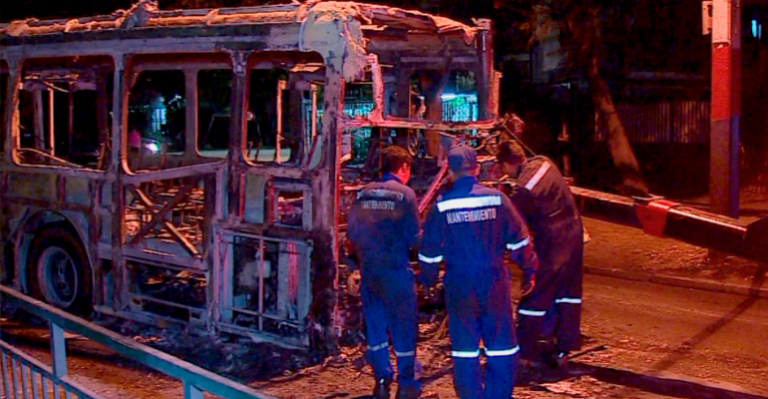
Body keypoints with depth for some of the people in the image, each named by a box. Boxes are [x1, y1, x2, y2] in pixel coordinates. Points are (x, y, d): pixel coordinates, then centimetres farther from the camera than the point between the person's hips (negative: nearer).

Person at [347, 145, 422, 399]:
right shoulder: (405, 194, -10)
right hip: (396, 270, -4)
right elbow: (414, 237, -11)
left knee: (375, 324, 14)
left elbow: (352, 232, 3)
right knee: (403, 325, 7)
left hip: (369, 270, 4)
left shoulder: (364, 193, 2)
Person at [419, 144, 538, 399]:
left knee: (465, 349, 10)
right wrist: (529, 271, 11)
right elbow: (519, 240, -1)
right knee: (502, 348, 11)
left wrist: (427, 280, 17)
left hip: (459, 289, 0)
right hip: (495, 285, 0)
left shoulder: (442, 206, -5)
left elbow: (429, 251, 1)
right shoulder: (496, 199, -5)